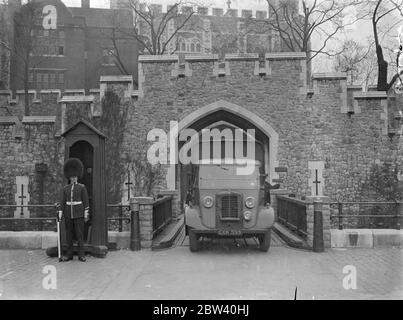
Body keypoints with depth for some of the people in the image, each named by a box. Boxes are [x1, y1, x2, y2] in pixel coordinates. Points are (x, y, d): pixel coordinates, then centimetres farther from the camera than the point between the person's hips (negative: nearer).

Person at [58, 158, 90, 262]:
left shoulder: (82, 187, 0)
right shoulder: (66, 188, 9)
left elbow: (86, 201, -1)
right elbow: (63, 202, 8)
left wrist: (86, 214, -5)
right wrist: (60, 214, 1)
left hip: (79, 214, -3)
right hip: (68, 214, 3)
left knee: (80, 234, -1)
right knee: (69, 235, 7)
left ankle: (81, 255, 6)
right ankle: (69, 254, 16)